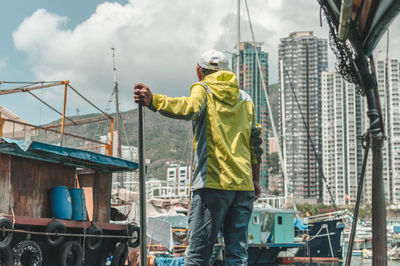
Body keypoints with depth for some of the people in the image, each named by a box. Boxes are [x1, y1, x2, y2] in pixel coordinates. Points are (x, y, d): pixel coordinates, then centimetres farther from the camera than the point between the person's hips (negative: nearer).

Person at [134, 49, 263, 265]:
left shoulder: (203, 89, 4)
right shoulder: (245, 98, 21)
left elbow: (190, 108, -21)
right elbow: (255, 142, 19)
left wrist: (152, 100, -31)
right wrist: (255, 180, 24)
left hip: (212, 182, -5)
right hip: (243, 184, 5)